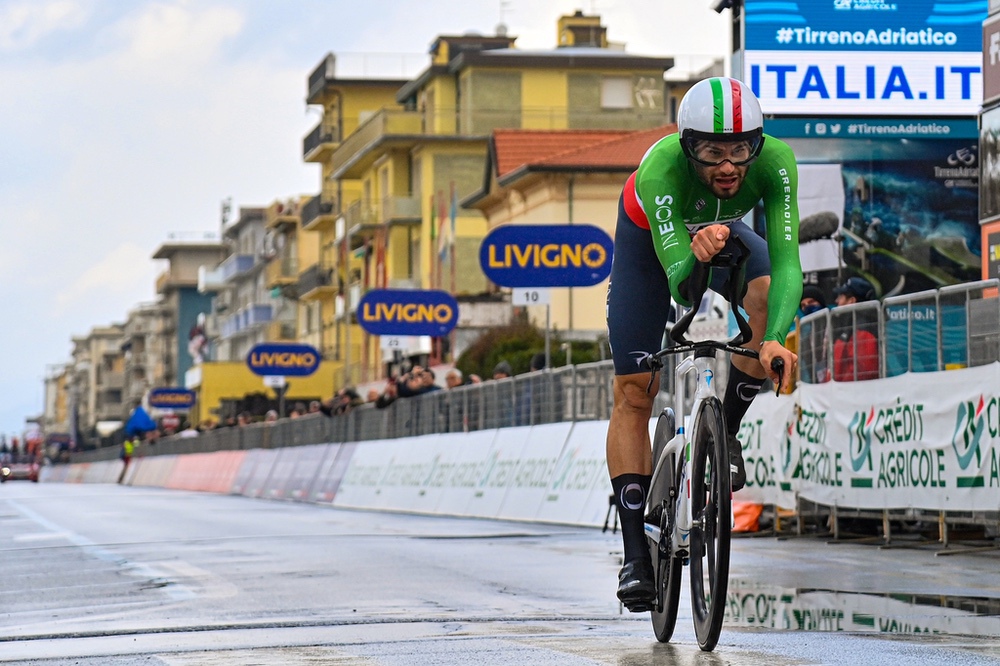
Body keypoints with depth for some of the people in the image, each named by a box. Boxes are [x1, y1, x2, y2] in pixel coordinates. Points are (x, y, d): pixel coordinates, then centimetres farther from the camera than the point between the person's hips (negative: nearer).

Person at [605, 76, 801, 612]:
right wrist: (696, 253, -69)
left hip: (723, 231, 2)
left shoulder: (775, 162, -36)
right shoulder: (661, 168, -42)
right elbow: (678, 281, -47)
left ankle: (725, 433, -9)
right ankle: (636, 556, -2)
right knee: (633, 392, -6)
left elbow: (786, 263, -43)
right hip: (650, 237, -1)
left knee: (768, 300, -32)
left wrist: (774, 340, -57)